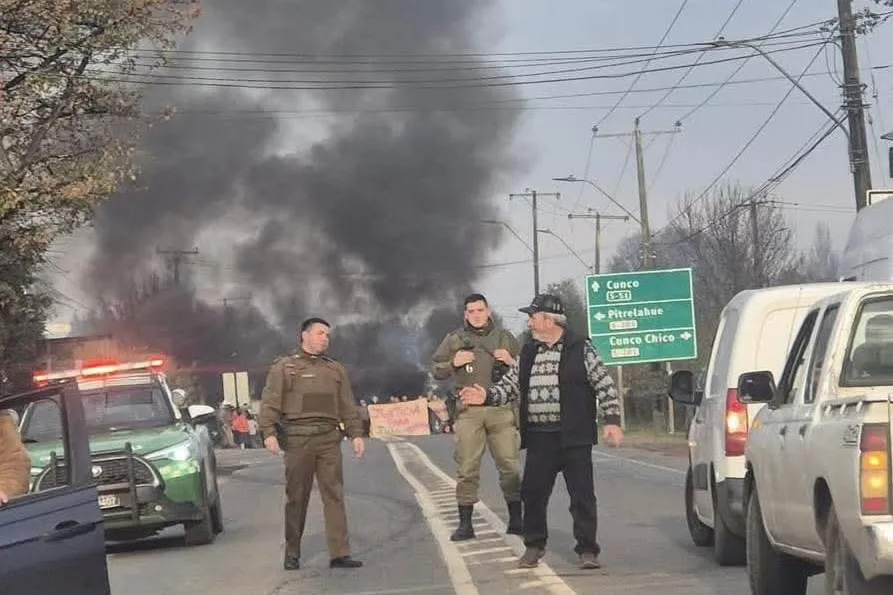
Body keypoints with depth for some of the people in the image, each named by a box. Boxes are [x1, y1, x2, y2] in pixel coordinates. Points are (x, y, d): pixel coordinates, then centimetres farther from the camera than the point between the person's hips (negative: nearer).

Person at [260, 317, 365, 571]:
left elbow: (347, 407, 19)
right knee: (296, 498, 1)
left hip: (329, 438, 3)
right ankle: (292, 553, 11)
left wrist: (355, 434, 8)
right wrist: (269, 433, -13)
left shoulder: (336, 369, 20)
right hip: (297, 438, -3)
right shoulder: (284, 367, 7)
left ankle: (339, 554, -6)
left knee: (334, 495, -4)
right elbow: (270, 403, -1)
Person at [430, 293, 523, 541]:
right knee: (467, 469, -2)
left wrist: (512, 362, -4)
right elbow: (435, 370, 10)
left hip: (501, 410, 1)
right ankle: (465, 524, 3)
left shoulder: (505, 338, 12)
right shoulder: (454, 339, 9)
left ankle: (516, 520, 11)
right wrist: (453, 363, -9)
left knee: (510, 466, 2)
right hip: (468, 411, -1)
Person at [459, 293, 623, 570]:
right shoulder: (528, 354, 12)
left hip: (574, 438, -4)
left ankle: (587, 550, 6)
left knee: (582, 495, -2)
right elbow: (510, 385, 15)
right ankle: (534, 546, 23)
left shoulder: (581, 349, -3)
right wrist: (487, 396, -3)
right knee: (533, 493, 7)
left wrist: (611, 420, -10)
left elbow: (605, 386, -3)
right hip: (539, 438, 5)